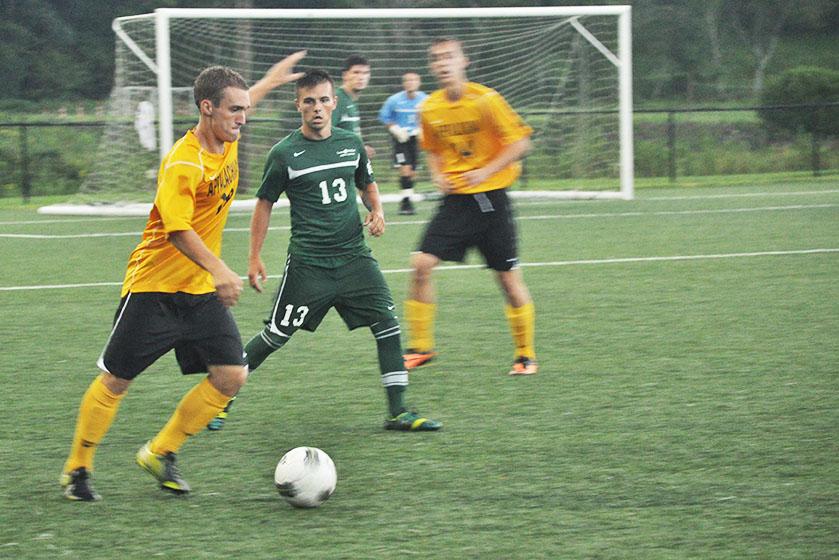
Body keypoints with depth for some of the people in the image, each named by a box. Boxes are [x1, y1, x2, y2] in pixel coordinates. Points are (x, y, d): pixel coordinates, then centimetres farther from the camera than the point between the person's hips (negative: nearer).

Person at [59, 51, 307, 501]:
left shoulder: (226, 141, 2)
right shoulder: (182, 164, -23)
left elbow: (238, 104, 27)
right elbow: (178, 230, -31)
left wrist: (271, 80, 40)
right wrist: (219, 270, -42)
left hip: (201, 291, 8)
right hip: (154, 287, -7)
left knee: (231, 377, -3)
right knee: (115, 381, 1)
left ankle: (161, 453, 13)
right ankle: (77, 470, 17)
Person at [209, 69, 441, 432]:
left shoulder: (351, 143, 6)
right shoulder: (284, 154, -6)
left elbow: (366, 184, 23)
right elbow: (264, 204, 3)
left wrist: (376, 211, 2)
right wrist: (255, 258, 0)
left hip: (353, 255, 4)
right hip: (307, 262, -4)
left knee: (387, 323, -9)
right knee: (275, 337, 0)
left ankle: (397, 412, -3)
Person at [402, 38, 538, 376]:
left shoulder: (485, 100, -12)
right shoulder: (429, 109, 2)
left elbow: (520, 142, -10)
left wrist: (485, 172, -19)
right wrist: (437, 175, 0)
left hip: (490, 197, -4)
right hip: (455, 199, 4)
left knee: (508, 276, 1)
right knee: (421, 263, -11)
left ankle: (525, 355, 16)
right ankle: (420, 347, 1)